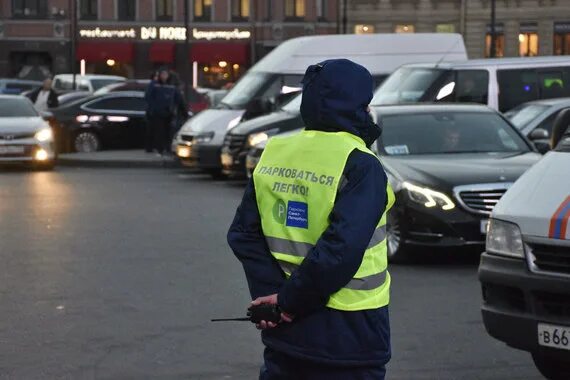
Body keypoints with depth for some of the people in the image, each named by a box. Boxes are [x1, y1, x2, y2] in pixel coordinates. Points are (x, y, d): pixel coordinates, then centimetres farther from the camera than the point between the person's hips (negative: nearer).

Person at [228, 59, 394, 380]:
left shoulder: (274, 155, 5)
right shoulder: (360, 166, -15)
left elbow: (244, 235, 3)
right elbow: (341, 250, -24)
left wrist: (270, 293, -4)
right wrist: (291, 301, -14)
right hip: (347, 335, -6)